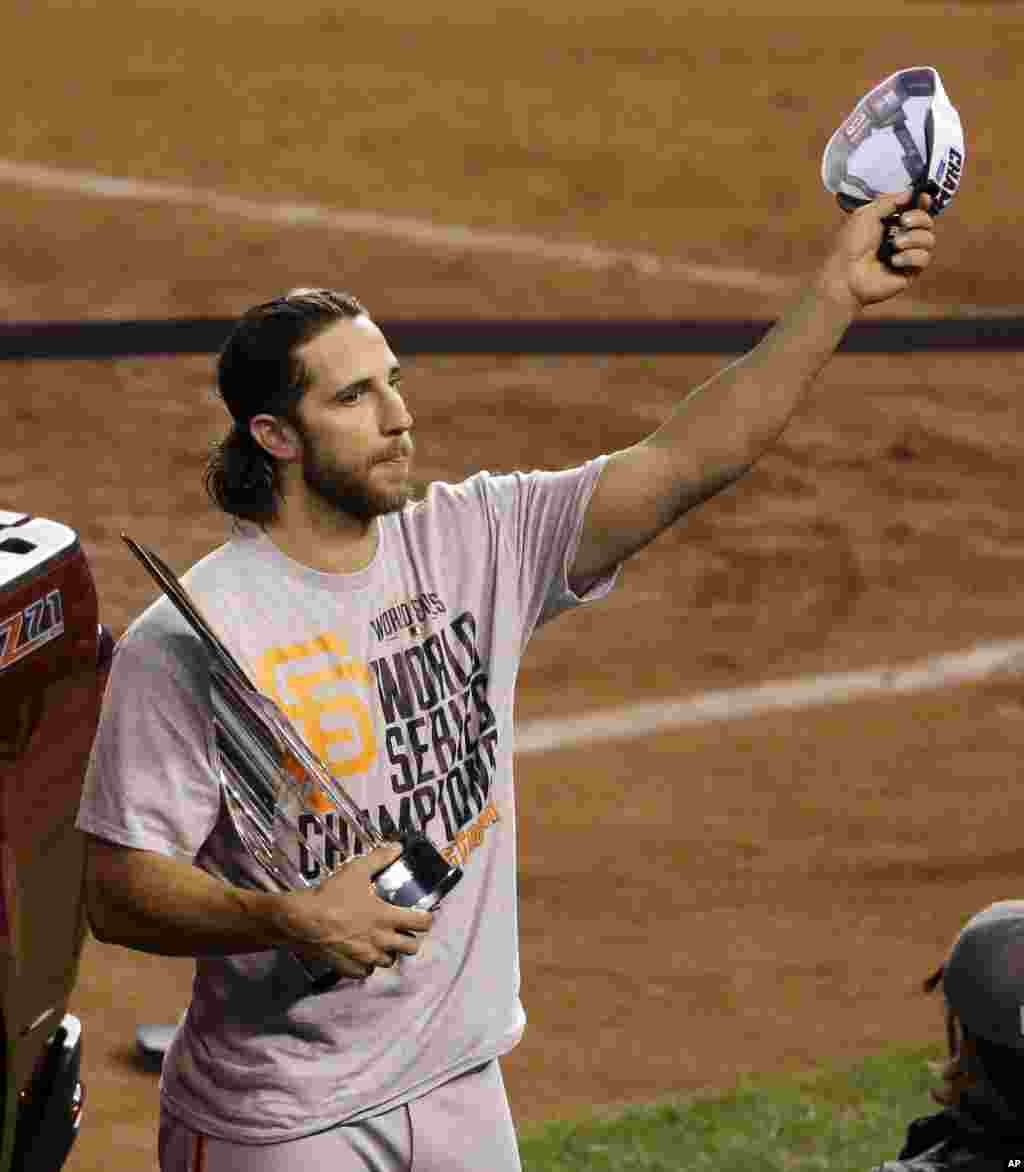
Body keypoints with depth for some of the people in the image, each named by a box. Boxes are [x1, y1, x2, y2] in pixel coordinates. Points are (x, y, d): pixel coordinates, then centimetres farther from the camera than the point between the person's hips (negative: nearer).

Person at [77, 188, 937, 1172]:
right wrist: (293, 920, -30)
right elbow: (117, 893, -15)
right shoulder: (186, 640, -15)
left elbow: (687, 460, -4)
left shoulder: (475, 545, 0)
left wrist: (837, 291, -11)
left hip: (459, 1084, 5)